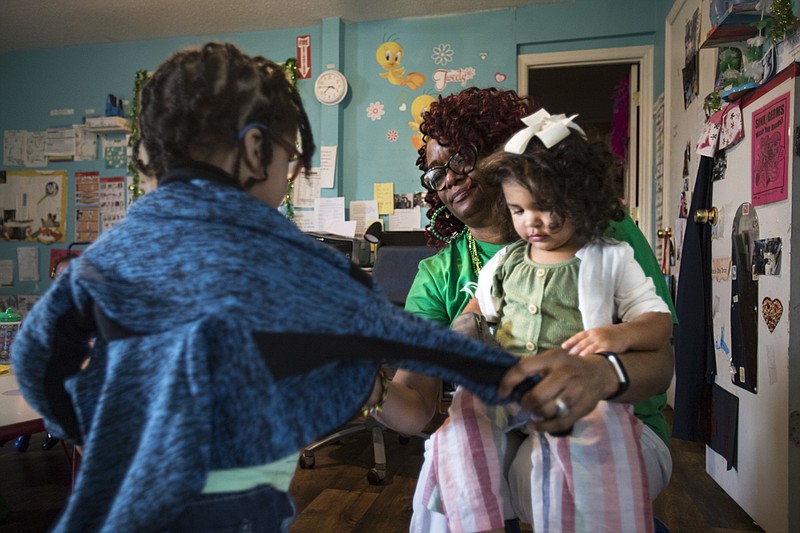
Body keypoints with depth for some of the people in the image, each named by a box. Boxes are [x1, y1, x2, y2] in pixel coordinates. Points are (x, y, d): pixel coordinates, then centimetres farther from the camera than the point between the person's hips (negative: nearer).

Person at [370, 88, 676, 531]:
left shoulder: (603, 233, -7)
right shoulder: (440, 272, -1)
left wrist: (602, 375, -41)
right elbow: (417, 406, -10)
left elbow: (659, 361, -16)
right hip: (501, 434, 2)